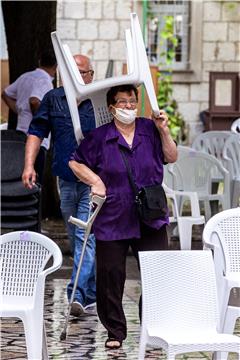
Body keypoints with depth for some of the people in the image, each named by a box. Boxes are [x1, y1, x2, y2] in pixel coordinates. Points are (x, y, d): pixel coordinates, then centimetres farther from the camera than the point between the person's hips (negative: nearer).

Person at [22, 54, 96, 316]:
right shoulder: (53, 99, 7)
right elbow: (36, 133, 9)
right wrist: (29, 165, -3)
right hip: (66, 181, 4)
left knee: (86, 237, -15)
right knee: (76, 239, 13)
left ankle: (78, 294, -19)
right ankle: (92, 293, 26)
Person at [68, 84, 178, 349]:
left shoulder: (150, 130, 6)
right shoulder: (100, 137, 0)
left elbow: (171, 158, 9)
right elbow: (75, 163, 7)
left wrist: (164, 131, -4)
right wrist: (95, 180, -7)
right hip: (112, 220, -1)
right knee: (110, 276, 1)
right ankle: (115, 332, 14)